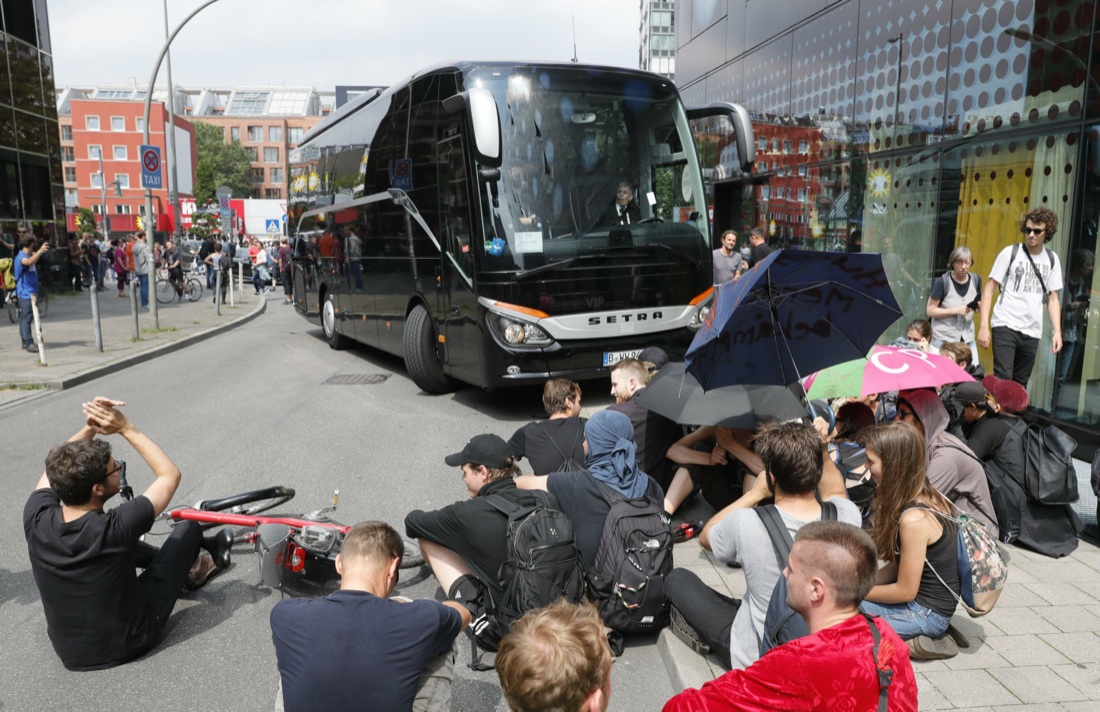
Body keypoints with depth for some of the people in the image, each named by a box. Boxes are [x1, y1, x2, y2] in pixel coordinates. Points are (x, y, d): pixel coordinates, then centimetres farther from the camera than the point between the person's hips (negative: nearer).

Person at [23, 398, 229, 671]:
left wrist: (90, 427, -11)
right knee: (188, 527, 11)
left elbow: (57, 466, 3)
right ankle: (192, 569, 42)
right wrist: (126, 428, -17)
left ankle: (186, 562, 40)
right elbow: (170, 475, -16)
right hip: (130, 642, -4)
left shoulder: (36, 519, -20)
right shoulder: (115, 528, -32)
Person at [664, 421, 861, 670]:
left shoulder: (746, 523, -31)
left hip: (757, 657, -4)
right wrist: (817, 447, -4)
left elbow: (705, 536, -5)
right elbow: (835, 489, 7)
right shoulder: (847, 516, -22)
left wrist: (755, 493, -6)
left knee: (677, 579, 12)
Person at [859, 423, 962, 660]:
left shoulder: (914, 520, -28)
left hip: (928, 613, -9)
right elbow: (899, 564, 7)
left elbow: (905, 591, -19)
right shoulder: (927, 495, -1)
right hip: (928, 602, 9)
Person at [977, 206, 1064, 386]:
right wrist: (984, 326, -10)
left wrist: (1057, 330, 3)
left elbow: (1052, 298, 14)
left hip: (1032, 331, 4)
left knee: (1020, 384, 8)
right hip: (1006, 326, -4)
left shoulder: (1052, 260, 10)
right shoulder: (1010, 253, -1)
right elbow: (989, 289, -2)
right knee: (1002, 379, -13)